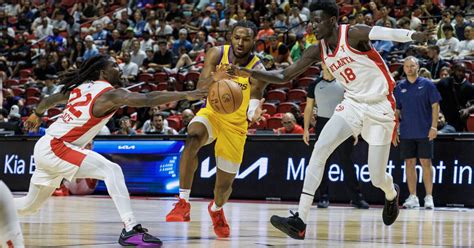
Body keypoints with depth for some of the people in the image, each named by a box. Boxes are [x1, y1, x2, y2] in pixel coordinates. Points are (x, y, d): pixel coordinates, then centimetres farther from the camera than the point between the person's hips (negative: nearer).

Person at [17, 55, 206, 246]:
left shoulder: (81, 87, 14)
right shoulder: (110, 93, -11)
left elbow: (50, 100, 27)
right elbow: (147, 99, -24)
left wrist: (36, 115, 48)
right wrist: (186, 95, -25)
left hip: (44, 148, 9)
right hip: (55, 147, -9)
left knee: (31, 205, 25)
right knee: (112, 171, -20)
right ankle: (130, 230, -30)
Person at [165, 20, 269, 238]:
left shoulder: (257, 70, -20)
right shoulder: (217, 54, -15)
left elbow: (254, 101, -29)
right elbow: (200, 88, -22)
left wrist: (254, 112, -54)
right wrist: (214, 79, -45)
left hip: (235, 125, 0)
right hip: (211, 113, 0)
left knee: (224, 185, 6)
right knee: (193, 138, -36)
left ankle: (216, 209, 45)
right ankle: (183, 203, -34)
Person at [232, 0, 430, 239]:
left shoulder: (353, 34, -18)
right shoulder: (317, 51, 1)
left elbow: (389, 33, -35)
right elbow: (284, 76, 5)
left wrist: (413, 35, -56)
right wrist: (251, 73, -9)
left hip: (379, 108, -5)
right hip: (352, 104, 5)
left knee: (377, 178, -1)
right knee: (320, 149, -17)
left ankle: (391, 194, 40)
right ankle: (300, 221, -22)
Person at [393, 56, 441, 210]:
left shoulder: (427, 84, -1)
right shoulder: (400, 88, 9)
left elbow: (435, 106, -3)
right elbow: (396, 111, 12)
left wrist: (434, 126, -11)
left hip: (424, 132, -3)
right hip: (406, 133, 3)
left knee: (426, 163, -3)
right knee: (409, 163, 4)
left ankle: (429, 197, 0)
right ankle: (413, 197, 9)